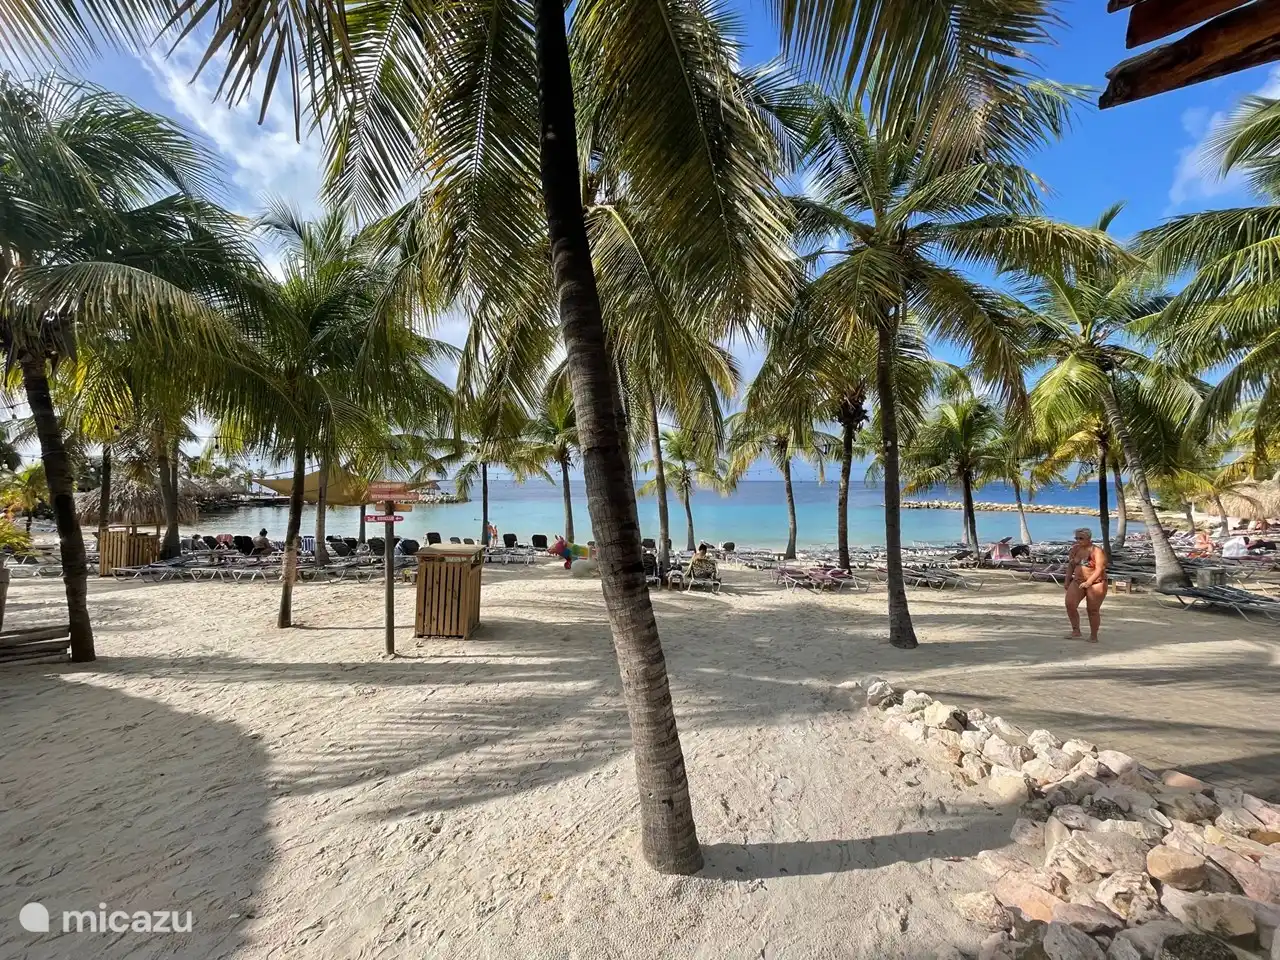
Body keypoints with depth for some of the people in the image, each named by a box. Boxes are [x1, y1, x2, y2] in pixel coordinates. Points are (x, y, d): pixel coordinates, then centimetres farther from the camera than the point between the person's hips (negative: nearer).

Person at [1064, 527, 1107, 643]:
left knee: (1093, 610, 1)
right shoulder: (1075, 549, 6)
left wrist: (1088, 582, -29)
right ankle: (1076, 631, 3)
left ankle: (1093, 636, 16)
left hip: (1096, 583, -5)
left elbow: (1099, 569, -18)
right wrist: (1067, 581, 11)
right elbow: (1071, 566, 14)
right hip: (1077, 582, 5)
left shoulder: (1097, 551, -10)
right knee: (1070, 604, -9)